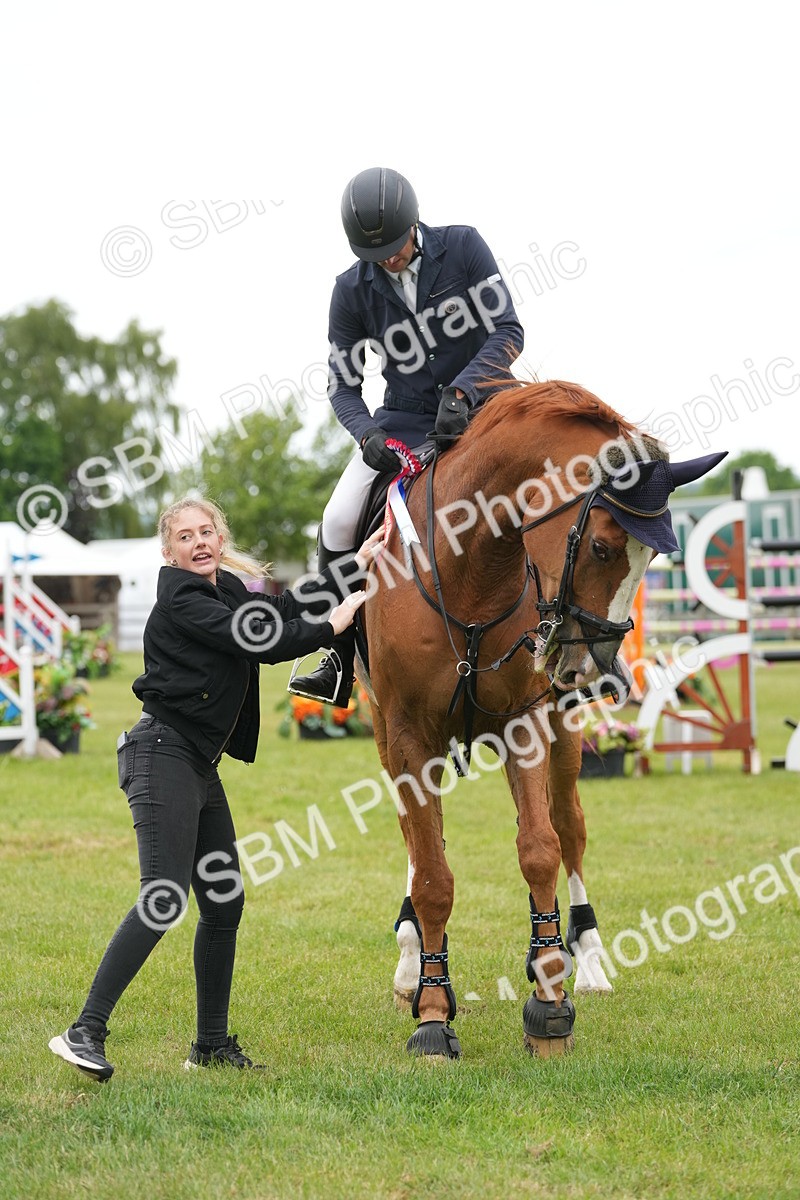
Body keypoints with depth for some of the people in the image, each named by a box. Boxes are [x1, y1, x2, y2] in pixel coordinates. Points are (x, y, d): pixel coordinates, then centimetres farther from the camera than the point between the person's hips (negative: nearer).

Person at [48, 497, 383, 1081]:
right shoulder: (180, 601, -13)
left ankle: (213, 1044, 19)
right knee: (165, 900, -19)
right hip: (163, 754, -10)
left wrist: (356, 566, 20)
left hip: (200, 764, 10)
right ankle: (85, 1032, -20)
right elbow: (262, 643, -18)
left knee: (224, 901, 10)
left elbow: (284, 610, 19)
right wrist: (332, 625, -7)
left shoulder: (229, 590, 15)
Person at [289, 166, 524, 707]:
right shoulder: (353, 290, -4)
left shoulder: (464, 247, -9)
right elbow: (344, 386, 0)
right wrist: (368, 435, -21)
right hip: (404, 419, 2)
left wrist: (461, 390, -26)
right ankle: (342, 661, -1)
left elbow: (508, 331, -11)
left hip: (481, 404, -2)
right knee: (339, 522, -17)